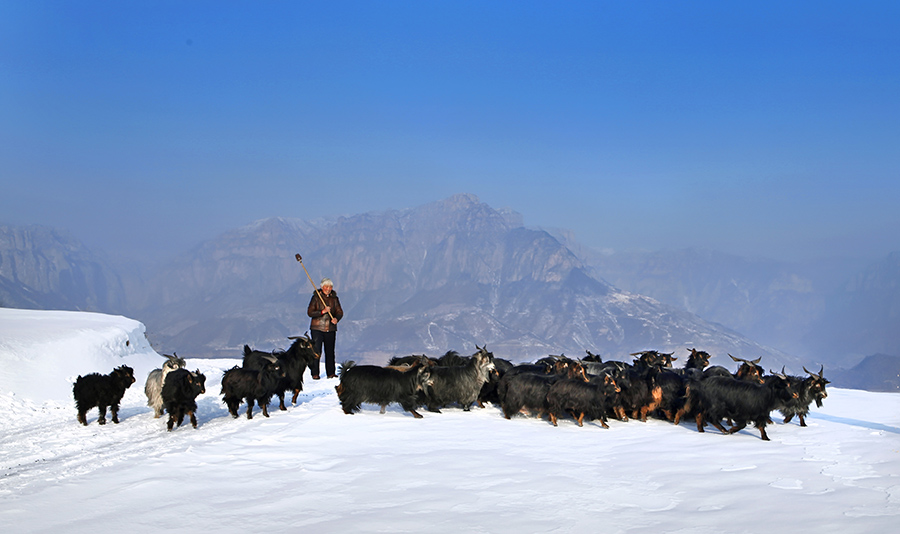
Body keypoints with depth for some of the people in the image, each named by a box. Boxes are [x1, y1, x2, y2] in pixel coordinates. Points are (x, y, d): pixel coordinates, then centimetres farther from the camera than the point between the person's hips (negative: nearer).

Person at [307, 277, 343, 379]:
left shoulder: (334, 298, 9)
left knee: (330, 351, 6)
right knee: (316, 351, -7)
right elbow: (310, 312, -7)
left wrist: (336, 318, -15)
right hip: (317, 328, -3)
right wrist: (322, 312, -20)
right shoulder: (316, 297, -2)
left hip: (331, 328, 3)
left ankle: (331, 373, 14)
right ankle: (315, 374, -1)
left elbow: (340, 312, 7)